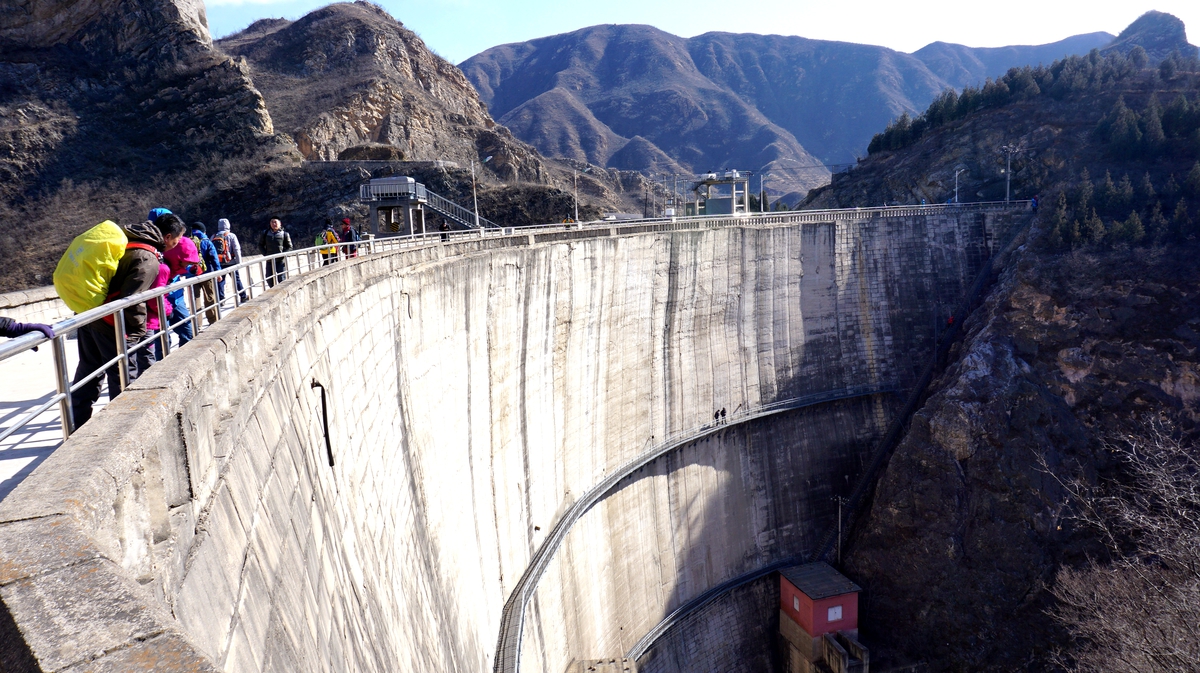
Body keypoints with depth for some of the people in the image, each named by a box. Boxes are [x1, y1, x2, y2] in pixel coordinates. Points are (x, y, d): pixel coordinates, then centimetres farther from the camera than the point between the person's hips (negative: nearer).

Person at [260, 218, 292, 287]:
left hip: (281, 261, -3)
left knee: (282, 280, -5)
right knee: (269, 280, 8)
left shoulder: (284, 234, -3)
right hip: (269, 261, 3)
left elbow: (289, 247, 2)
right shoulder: (266, 233, 4)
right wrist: (265, 254, 1)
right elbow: (260, 244, 15)